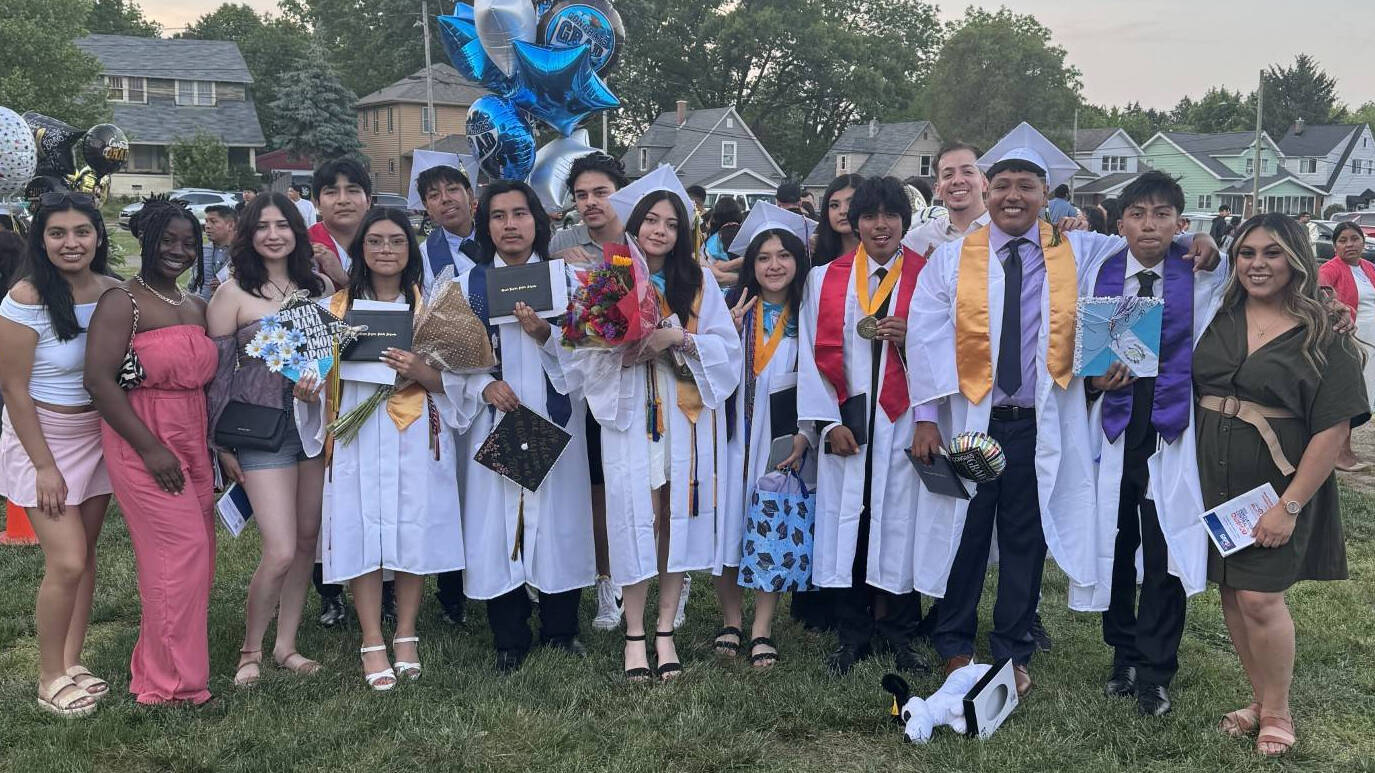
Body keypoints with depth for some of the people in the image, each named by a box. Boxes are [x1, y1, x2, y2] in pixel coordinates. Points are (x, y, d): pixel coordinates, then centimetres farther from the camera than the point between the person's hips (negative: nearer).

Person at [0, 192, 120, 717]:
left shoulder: (115, 293, -3)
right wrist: (44, 466, -13)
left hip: (98, 437, 5)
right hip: (42, 437, -5)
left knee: (84, 554, 11)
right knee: (67, 563, -8)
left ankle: (72, 663, 25)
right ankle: (50, 680, 10)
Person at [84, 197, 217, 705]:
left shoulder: (196, 307, 14)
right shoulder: (122, 302, -8)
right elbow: (99, 380, -16)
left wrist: (215, 444, 11)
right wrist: (151, 448, -19)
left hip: (194, 443, 7)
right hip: (143, 445, -7)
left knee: (196, 555, 8)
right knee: (182, 549, -8)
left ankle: (158, 660, 23)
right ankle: (172, 682, 4)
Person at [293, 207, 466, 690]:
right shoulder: (334, 308, 10)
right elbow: (322, 376, 12)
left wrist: (420, 372, -17)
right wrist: (306, 392, -10)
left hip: (416, 437, 0)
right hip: (357, 438, 0)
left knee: (415, 531, 0)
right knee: (362, 533, -3)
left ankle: (406, 636, 15)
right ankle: (373, 645, 7)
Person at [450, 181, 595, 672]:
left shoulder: (563, 279, 6)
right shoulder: (469, 285, 5)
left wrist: (545, 334, -17)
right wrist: (484, 386, -16)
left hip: (555, 419, 0)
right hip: (494, 421, 0)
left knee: (557, 515, 4)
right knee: (498, 518, 1)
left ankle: (561, 628, 21)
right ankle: (509, 640, 13)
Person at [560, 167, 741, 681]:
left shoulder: (697, 281, 7)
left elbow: (726, 346, 1)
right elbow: (581, 351, 0)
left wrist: (678, 338, -13)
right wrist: (621, 345, -17)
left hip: (686, 413, 1)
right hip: (629, 414, -1)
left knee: (678, 515, 2)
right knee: (637, 515, -4)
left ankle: (666, 631, 14)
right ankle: (634, 634, 8)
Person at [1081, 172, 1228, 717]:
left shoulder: (1205, 277, -1)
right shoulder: (1098, 276, 4)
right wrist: (1095, 379, -11)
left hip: (1174, 431, -2)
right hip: (1115, 428, 2)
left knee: (1166, 552, 1)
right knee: (1114, 546, 11)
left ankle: (1154, 673, 16)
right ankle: (1124, 655, 29)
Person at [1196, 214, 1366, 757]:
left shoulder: (1321, 338, -7)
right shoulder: (1217, 319, 5)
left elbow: (1334, 427, -11)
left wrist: (1290, 505, -15)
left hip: (1276, 484, -4)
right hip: (1214, 480, 4)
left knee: (1260, 597, -6)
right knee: (1231, 592, 10)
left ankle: (1277, 714, 14)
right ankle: (1259, 698, 27)